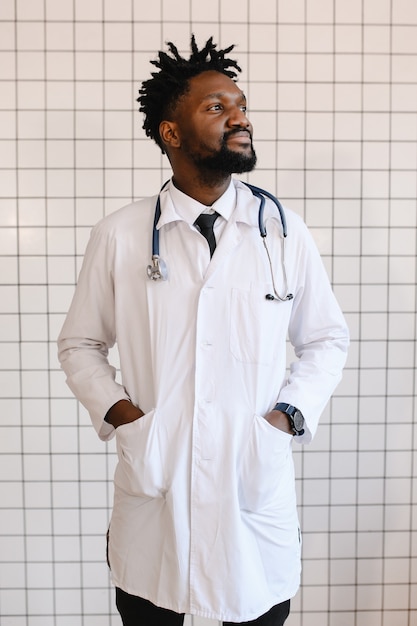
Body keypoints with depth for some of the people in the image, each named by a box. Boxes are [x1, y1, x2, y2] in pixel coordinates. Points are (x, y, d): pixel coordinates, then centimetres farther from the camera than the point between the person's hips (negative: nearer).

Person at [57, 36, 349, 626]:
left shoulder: (286, 232, -2)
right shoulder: (118, 236, -3)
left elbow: (327, 339, 8)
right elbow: (80, 343, 7)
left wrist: (288, 413, -5)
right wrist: (117, 411, -8)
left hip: (257, 490, 1)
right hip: (152, 486, 0)